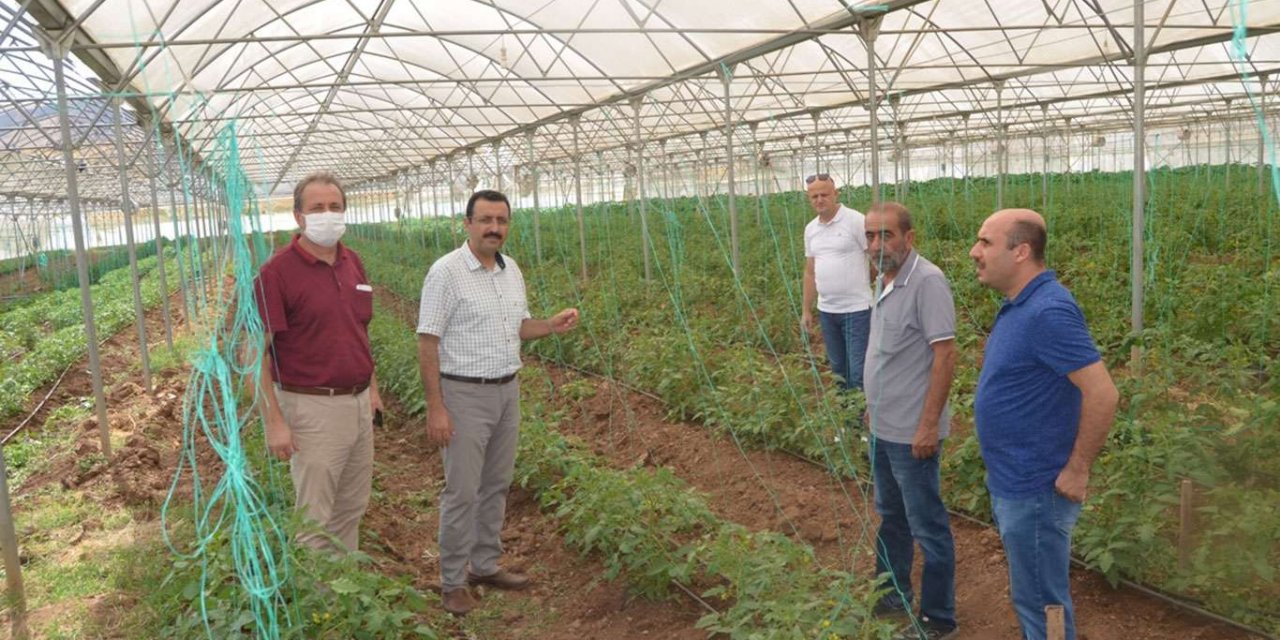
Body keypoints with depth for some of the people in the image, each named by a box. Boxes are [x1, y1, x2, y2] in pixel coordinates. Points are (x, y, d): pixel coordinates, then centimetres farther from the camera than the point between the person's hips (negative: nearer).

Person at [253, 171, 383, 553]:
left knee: (352, 507, 18)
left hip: (359, 403, 7)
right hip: (313, 408, -7)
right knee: (315, 518, 2)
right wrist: (274, 421, -18)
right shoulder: (277, 272, -13)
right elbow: (256, 352, -14)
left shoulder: (352, 262, 8)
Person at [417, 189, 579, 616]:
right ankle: (453, 582, 13)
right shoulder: (446, 272, -14)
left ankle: (485, 566, 29)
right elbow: (427, 343, -15)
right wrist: (435, 407, -18)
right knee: (462, 491, -1)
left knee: (497, 485, 15)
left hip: (507, 391, 7)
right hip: (465, 395, -7)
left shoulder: (512, 270, 7)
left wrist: (553, 325, -3)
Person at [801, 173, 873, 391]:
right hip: (826, 311, 6)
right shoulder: (811, 229, 10)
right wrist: (806, 310, 13)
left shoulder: (855, 221, -9)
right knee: (838, 368, 15)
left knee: (859, 372, -5)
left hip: (856, 309, -6)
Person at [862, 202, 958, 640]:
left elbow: (944, 355, -22)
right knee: (891, 516, 22)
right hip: (883, 427, 9)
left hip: (912, 433, -9)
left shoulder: (926, 282, -20)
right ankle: (891, 595, 39)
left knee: (927, 527, 5)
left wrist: (929, 424, -22)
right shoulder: (885, 280, 7)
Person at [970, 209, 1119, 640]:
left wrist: (1077, 470, -19)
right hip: (1011, 482, 10)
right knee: (1032, 594, 23)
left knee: (1040, 601, 6)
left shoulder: (1048, 311, -24)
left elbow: (1102, 394, -28)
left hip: (1035, 490, -10)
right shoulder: (1019, 305, 6)